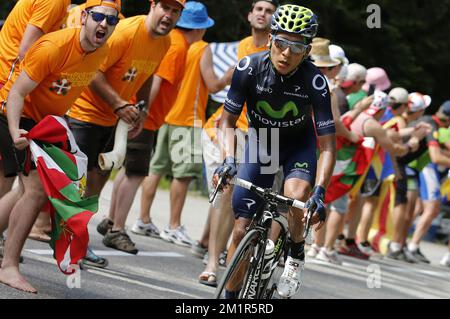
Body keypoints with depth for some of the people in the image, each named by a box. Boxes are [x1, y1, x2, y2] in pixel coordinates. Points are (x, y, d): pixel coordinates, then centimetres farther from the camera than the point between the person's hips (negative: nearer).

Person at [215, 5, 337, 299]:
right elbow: (228, 121, -13)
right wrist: (228, 160, -30)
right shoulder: (250, 67, -24)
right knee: (241, 230, -5)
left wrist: (319, 191, -38)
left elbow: (327, 145, -26)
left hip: (298, 144, -1)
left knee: (296, 195, -34)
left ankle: (297, 256, -5)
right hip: (260, 141, 2)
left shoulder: (315, 81, -28)